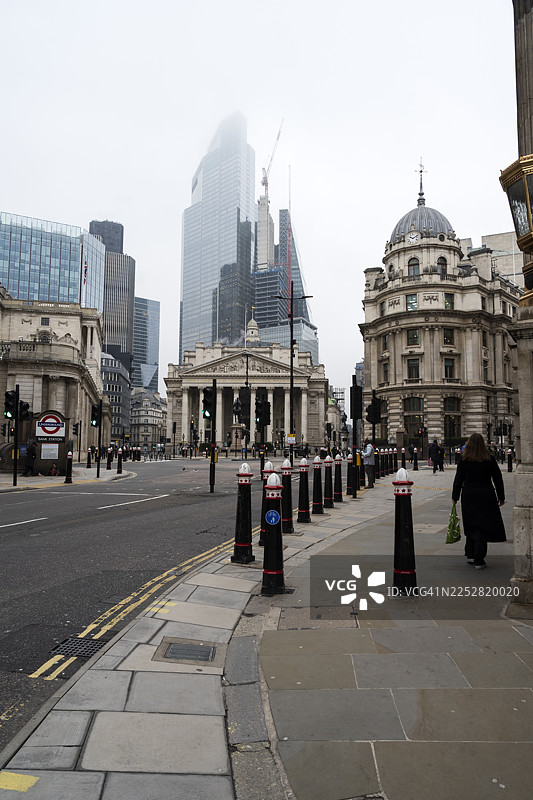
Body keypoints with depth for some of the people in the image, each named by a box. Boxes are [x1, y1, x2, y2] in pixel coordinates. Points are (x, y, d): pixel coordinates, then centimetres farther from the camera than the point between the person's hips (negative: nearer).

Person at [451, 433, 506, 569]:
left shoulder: (463, 461, -3)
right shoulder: (490, 460, -4)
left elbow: (458, 480, 1)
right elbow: (498, 480, 3)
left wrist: (455, 497, 11)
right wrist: (501, 497, 13)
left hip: (468, 497, 1)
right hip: (486, 497, -1)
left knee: (471, 526, 17)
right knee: (482, 527, 2)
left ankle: (470, 555, 18)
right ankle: (478, 561, 3)